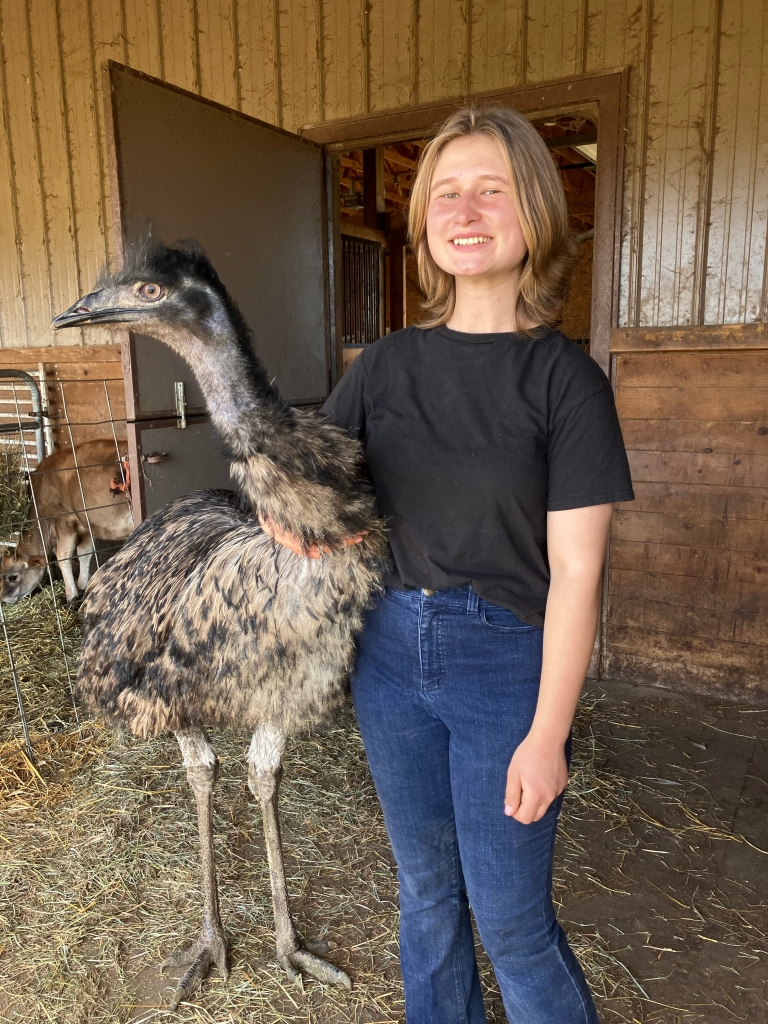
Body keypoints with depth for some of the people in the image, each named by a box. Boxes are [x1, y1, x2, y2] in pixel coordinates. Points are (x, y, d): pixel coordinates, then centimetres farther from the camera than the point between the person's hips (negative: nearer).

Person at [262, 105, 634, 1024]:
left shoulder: (564, 378, -10)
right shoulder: (384, 364, 1)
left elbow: (575, 569, -11)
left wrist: (548, 733, -11)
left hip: (506, 662, -3)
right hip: (391, 648, 4)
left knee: (510, 917, 8)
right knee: (426, 887, 21)